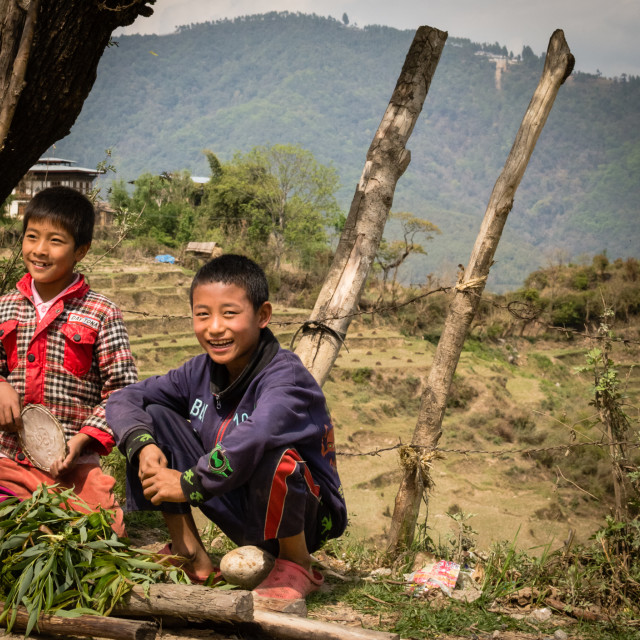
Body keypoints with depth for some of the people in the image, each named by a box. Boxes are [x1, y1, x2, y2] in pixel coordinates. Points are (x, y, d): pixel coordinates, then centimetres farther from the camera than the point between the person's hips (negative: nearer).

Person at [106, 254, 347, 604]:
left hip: (304, 517, -6)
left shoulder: (286, 378, -24)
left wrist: (189, 484, -34)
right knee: (155, 416, -3)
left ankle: (297, 565, -9)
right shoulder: (201, 372, -2)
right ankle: (191, 556, 3)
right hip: (241, 515, 6)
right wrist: (143, 446, -17)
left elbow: (256, 437, -45)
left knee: (272, 455, -40)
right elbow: (123, 399, 3)